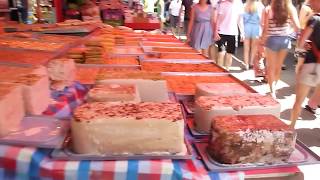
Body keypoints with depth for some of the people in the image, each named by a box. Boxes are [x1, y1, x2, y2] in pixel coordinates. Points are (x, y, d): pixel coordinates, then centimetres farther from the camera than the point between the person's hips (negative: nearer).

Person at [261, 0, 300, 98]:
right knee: (278, 66, 18)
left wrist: (262, 42, 0)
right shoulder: (291, 9, -2)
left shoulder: (268, 9, -7)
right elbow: (297, 26, -6)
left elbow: (265, 29, -9)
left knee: (271, 67, 9)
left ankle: (272, 91, 6)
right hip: (285, 40, 3)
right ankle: (273, 88, 33)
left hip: (272, 40, -2)